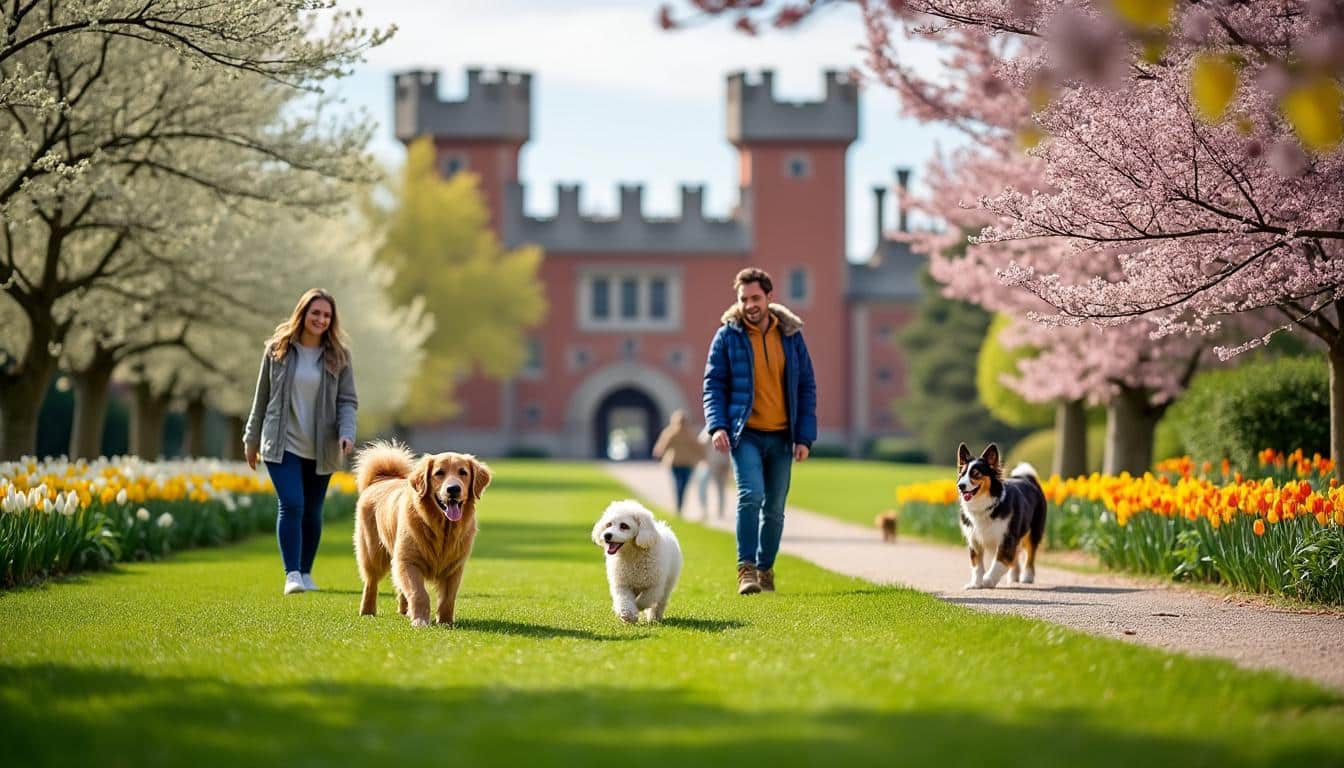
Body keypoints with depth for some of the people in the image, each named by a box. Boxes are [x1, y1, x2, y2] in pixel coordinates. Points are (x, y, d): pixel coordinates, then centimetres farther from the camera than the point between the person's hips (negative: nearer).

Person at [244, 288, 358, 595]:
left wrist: (347, 433, -17)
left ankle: (306, 572, 25)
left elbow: (347, 400, 1)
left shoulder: (338, 356, 1)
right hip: (283, 445, -2)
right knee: (291, 505, -17)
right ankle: (292, 574, -17)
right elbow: (262, 396, 9)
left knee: (312, 512, 10)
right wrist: (252, 439, 13)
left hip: (320, 449, 2)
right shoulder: (277, 350, 0)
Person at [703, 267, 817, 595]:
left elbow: (807, 388, 7)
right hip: (746, 433, -3)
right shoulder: (727, 336, 0)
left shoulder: (791, 336, 6)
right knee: (750, 495, -20)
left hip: (782, 437, 3)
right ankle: (746, 569, -18)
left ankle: (765, 569, 20)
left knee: (774, 507, 8)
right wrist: (717, 425, -15)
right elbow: (714, 384, 0)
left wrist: (805, 437, 0)